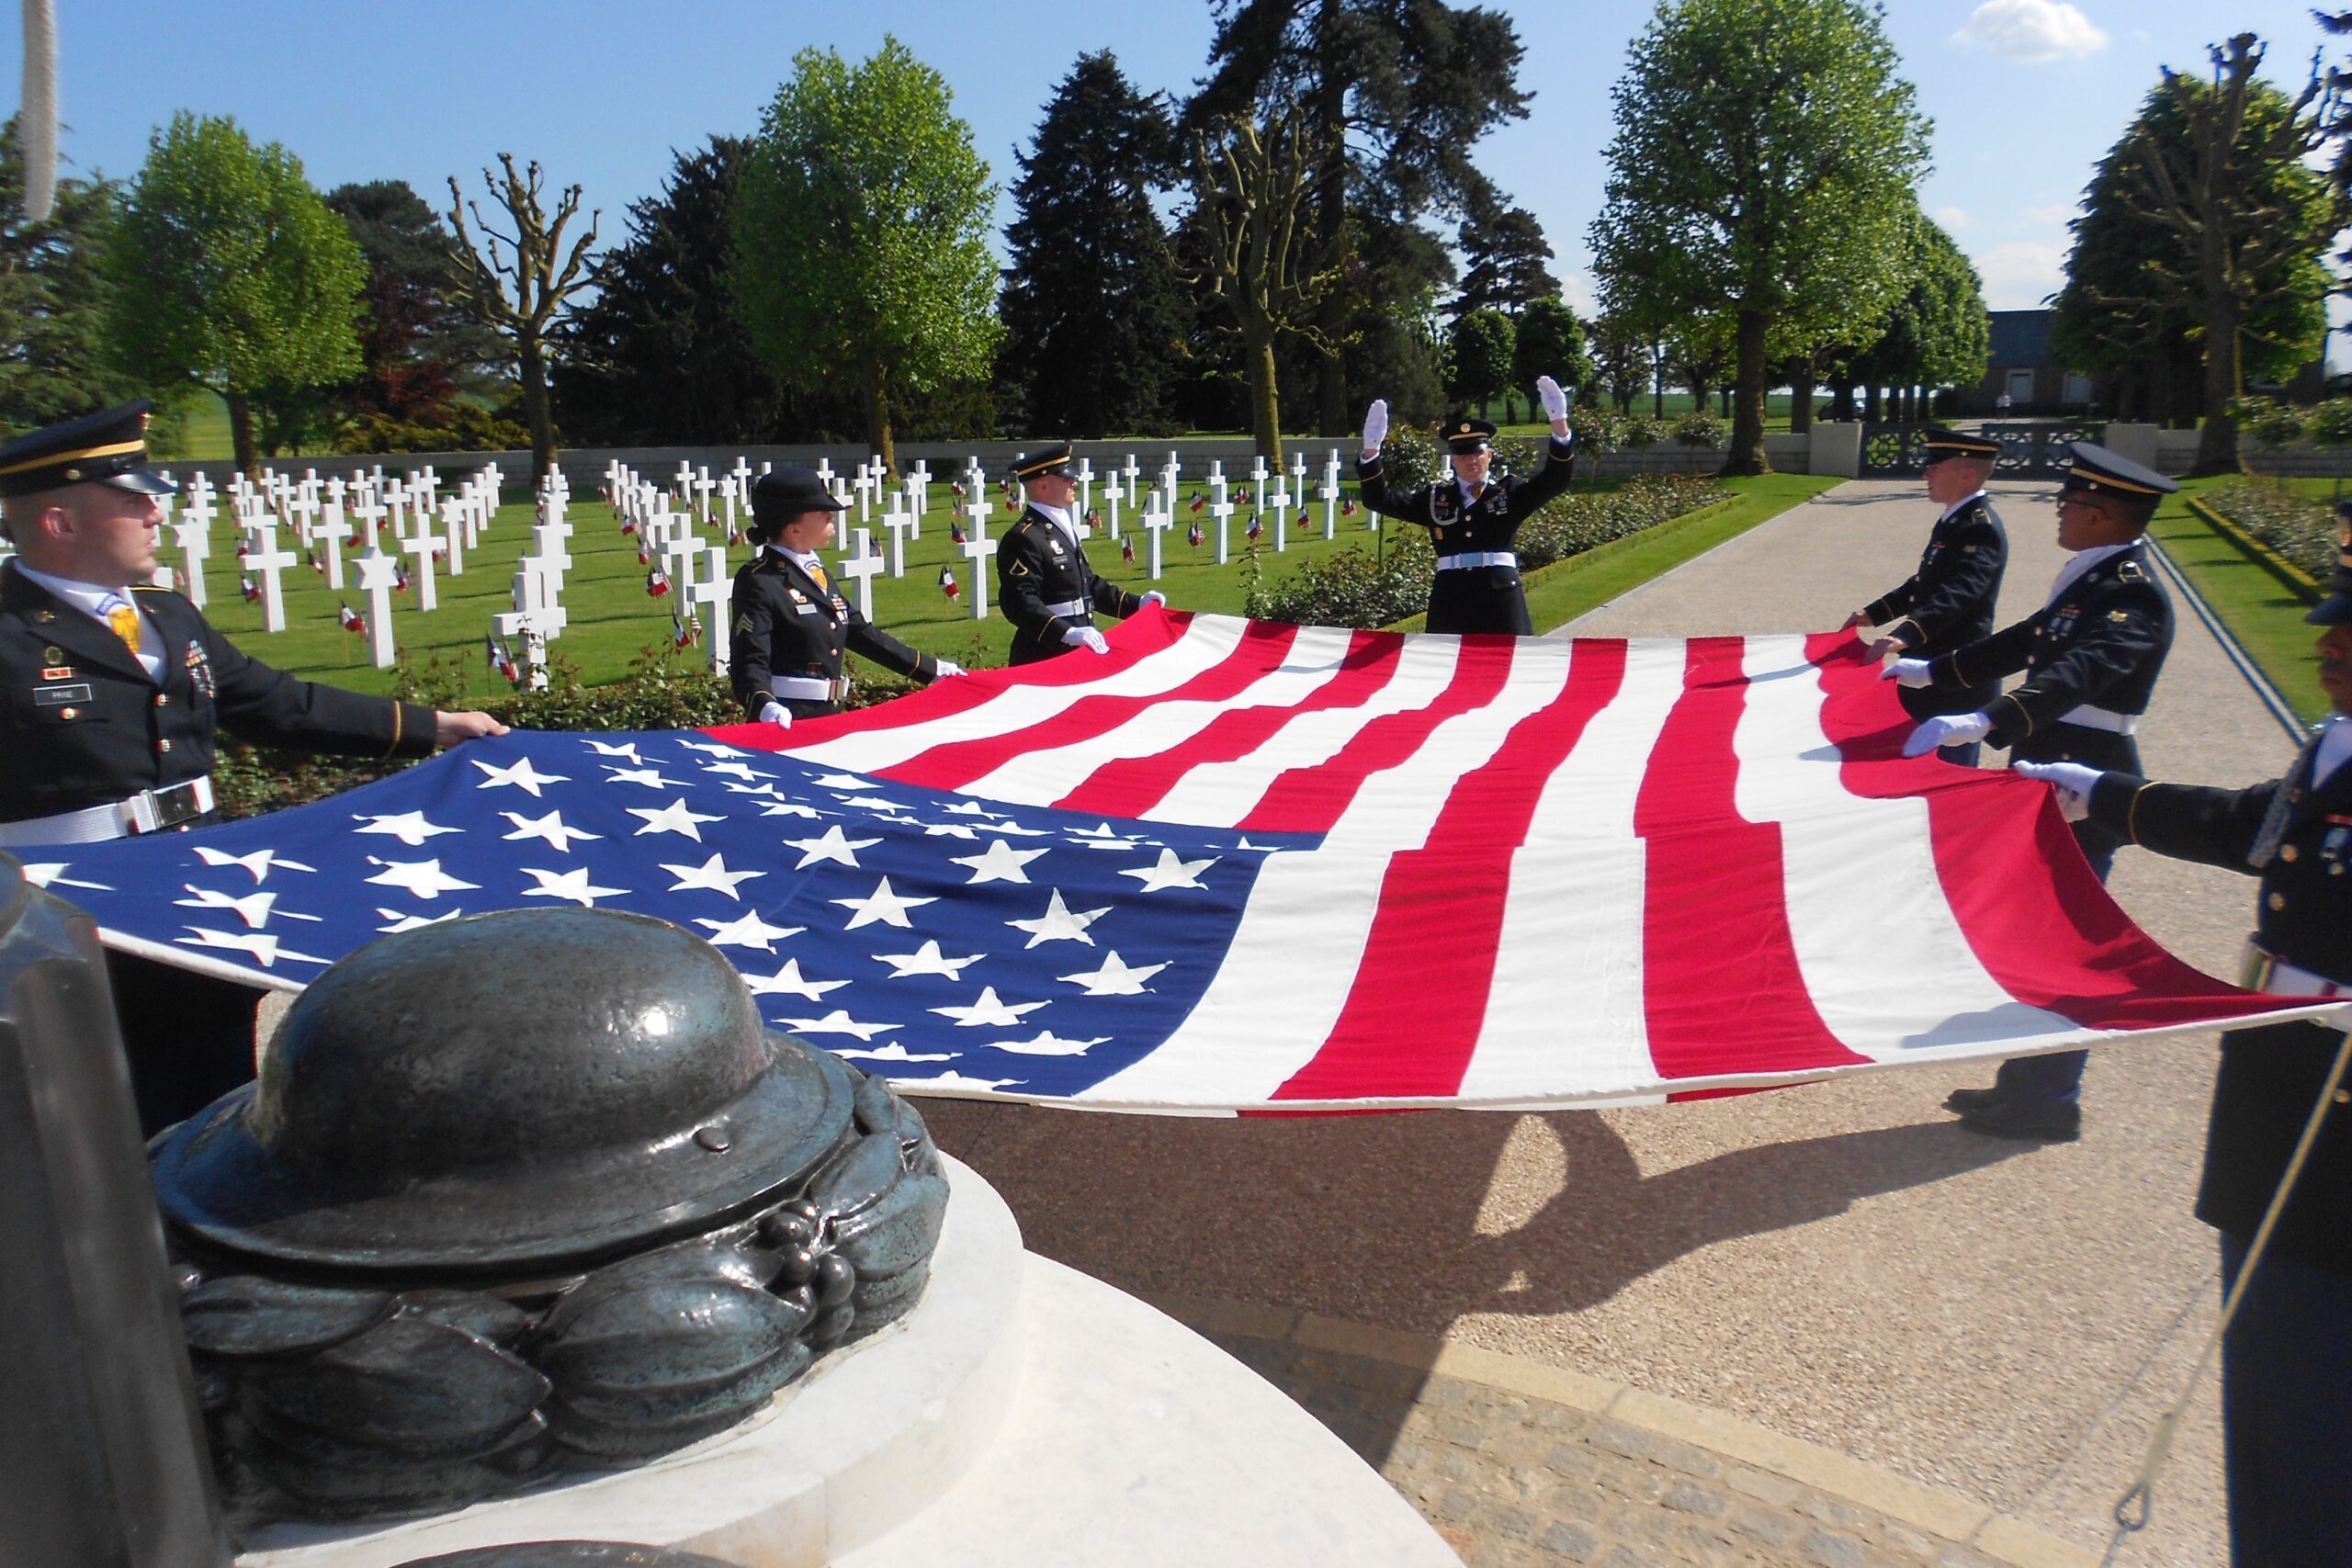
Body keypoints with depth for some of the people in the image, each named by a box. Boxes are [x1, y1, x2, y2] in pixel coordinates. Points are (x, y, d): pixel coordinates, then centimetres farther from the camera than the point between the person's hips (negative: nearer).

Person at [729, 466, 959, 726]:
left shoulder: (819, 574, 15)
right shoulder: (758, 581, -12)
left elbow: (862, 633, 21)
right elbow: (750, 661, -21)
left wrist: (931, 669, 22)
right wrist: (765, 706, -42)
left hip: (830, 718, 8)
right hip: (786, 725, -8)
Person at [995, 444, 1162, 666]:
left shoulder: (1064, 527, 16)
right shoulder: (1023, 539, -17)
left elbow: (1087, 583, 25)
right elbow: (1020, 603, -27)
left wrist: (1136, 603, 20)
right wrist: (1067, 633, -38)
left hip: (1078, 653, 10)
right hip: (1043, 659, -10)